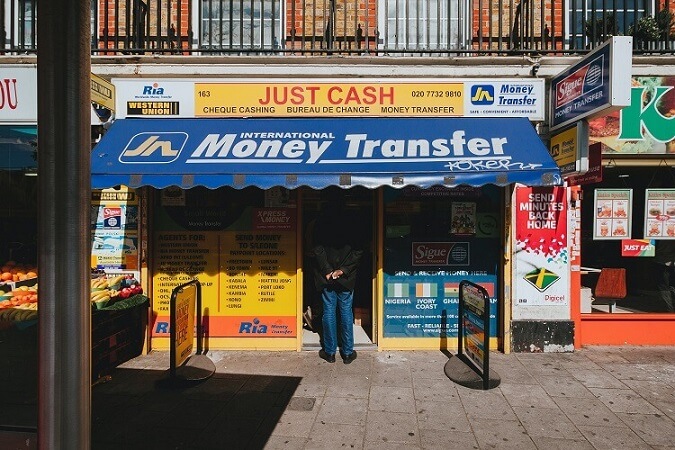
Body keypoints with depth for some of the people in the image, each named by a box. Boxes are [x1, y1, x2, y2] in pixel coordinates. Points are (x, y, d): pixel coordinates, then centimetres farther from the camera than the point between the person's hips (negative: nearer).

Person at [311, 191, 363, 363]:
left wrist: (327, 271, -9)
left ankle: (329, 352, 15)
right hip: (346, 277, 0)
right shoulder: (350, 223, -4)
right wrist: (343, 270, -8)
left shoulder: (320, 224, -4)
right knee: (346, 311, 8)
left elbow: (317, 250, -10)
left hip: (326, 276, 0)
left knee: (329, 311, 7)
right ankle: (347, 352, 16)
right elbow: (358, 251, -8)